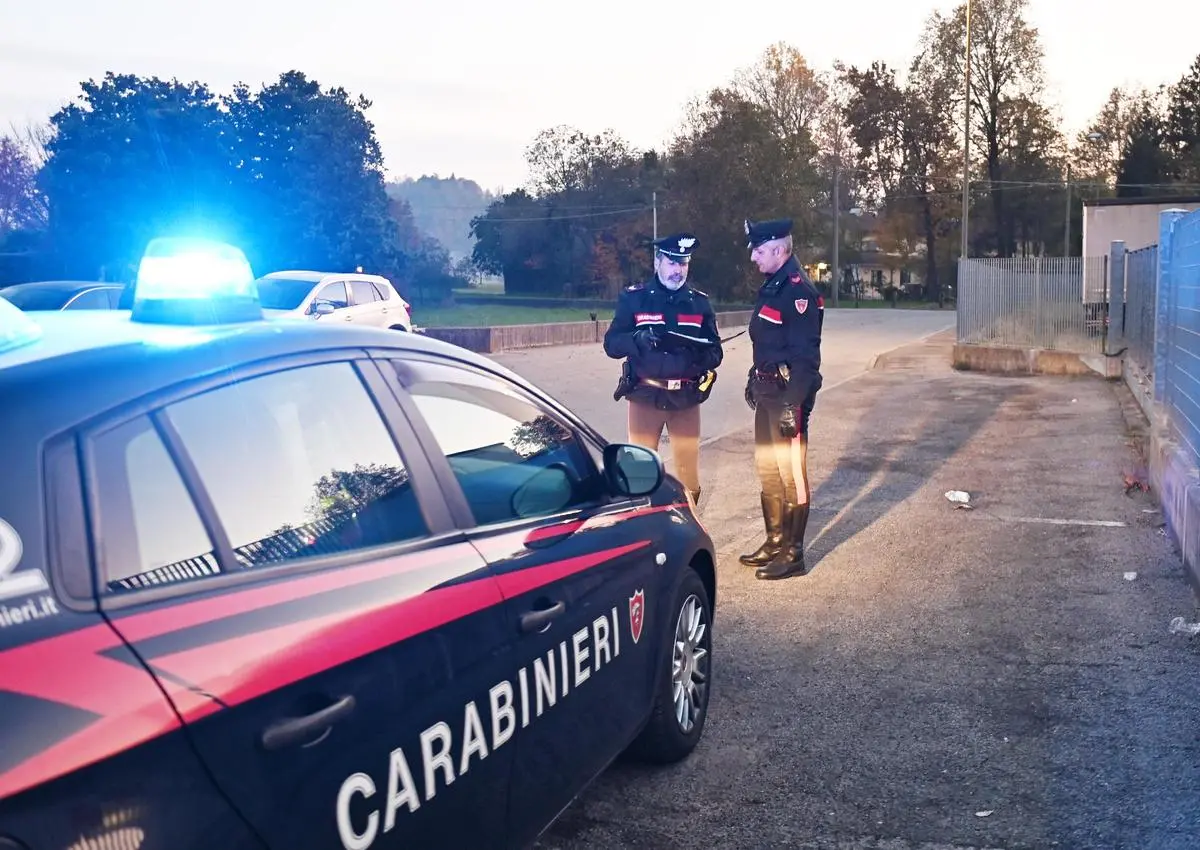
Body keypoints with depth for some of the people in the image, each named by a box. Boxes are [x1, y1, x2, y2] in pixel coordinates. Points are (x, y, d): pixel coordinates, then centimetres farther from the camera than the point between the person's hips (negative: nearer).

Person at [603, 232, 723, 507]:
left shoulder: (699, 301, 7)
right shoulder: (633, 298, 1)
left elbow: (715, 352, 6)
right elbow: (612, 344, -4)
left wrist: (705, 356, -17)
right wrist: (638, 338, -24)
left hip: (686, 398, 2)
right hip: (645, 395, -2)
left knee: (688, 471, 5)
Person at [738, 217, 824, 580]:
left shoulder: (799, 291, -17)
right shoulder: (772, 286, 13)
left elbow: (806, 356, -22)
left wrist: (793, 405, -24)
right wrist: (754, 380, 22)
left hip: (787, 395, -10)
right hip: (767, 392, 10)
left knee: (791, 472, -3)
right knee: (767, 468, 17)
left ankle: (793, 555, 6)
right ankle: (775, 542, 29)